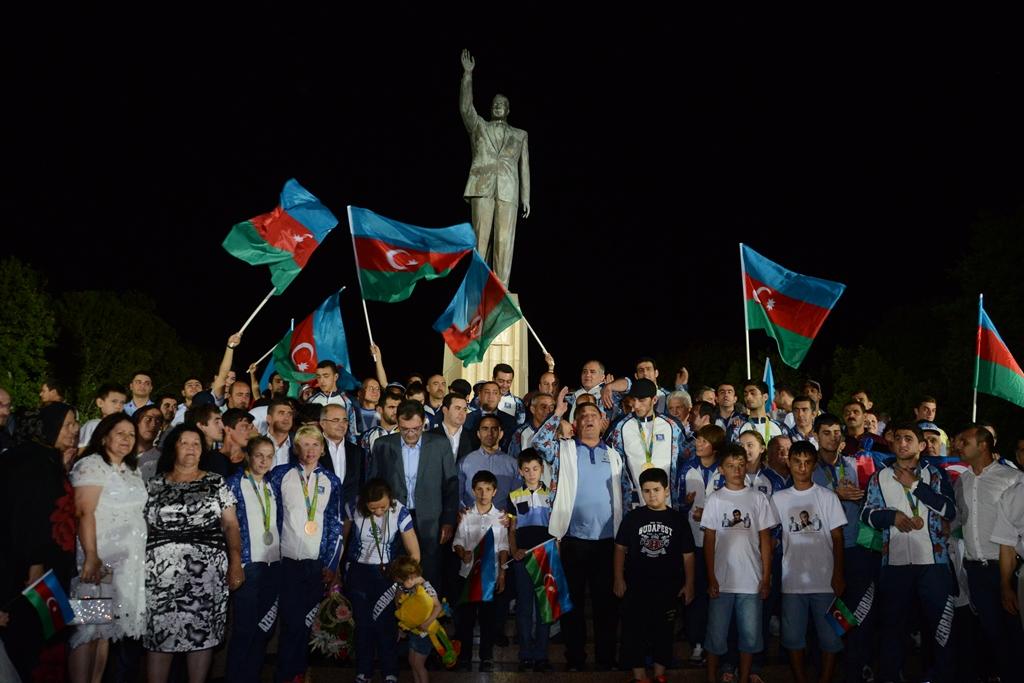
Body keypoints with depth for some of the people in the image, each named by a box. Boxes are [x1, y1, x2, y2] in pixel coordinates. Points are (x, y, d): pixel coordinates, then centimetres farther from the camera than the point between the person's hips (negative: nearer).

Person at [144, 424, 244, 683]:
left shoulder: (216, 483, 9)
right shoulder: (155, 484, 10)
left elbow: (231, 525, 6)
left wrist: (236, 562, -5)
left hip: (207, 571, 0)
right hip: (162, 573, 0)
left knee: (202, 633, 1)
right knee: (159, 635, 0)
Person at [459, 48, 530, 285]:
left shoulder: (520, 135, 20)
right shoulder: (478, 126, 19)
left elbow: (524, 168, 15)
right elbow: (465, 107, 2)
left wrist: (526, 198, 7)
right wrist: (468, 74, -5)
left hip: (508, 191, 0)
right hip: (482, 187, 0)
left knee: (504, 241, -8)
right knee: (480, 237, -6)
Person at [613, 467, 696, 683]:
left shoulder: (678, 519, 0)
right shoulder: (633, 517, -2)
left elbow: (688, 554, 3)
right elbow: (620, 548, 2)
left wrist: (689, 584, 1)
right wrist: (619, 579, -2)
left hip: (668, 586, 1)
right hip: (636, 585, 0)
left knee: (663, 631, 11)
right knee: (634, 630, 3)